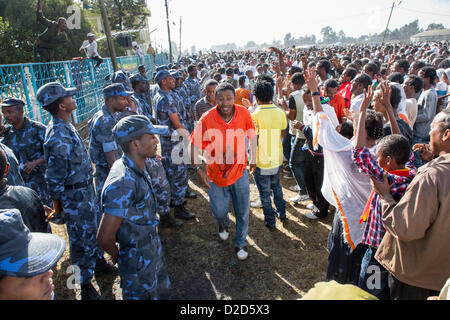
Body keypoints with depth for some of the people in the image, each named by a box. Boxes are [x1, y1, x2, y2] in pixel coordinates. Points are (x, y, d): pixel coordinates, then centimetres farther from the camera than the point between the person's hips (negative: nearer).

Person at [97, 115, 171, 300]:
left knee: (162, 292, 28)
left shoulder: (136, 168, -5)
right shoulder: (123, 183, -35)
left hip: (152, 249, 8)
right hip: (139, 263, -8)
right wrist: (117, 256, -11)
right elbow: (104, 238, -30)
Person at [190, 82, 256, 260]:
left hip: (239, 172, 1)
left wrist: (253, 158, 10)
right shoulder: (207, 119, -20)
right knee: (219, 211, 14)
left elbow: (252, 136, 4)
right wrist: (198, 169, -18)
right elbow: (194, 145, -12)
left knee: (243, 211, 11)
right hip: (216, 174, -1)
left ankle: (241, 243, 36)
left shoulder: (244, 114, -13)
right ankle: (223, 224, 52)